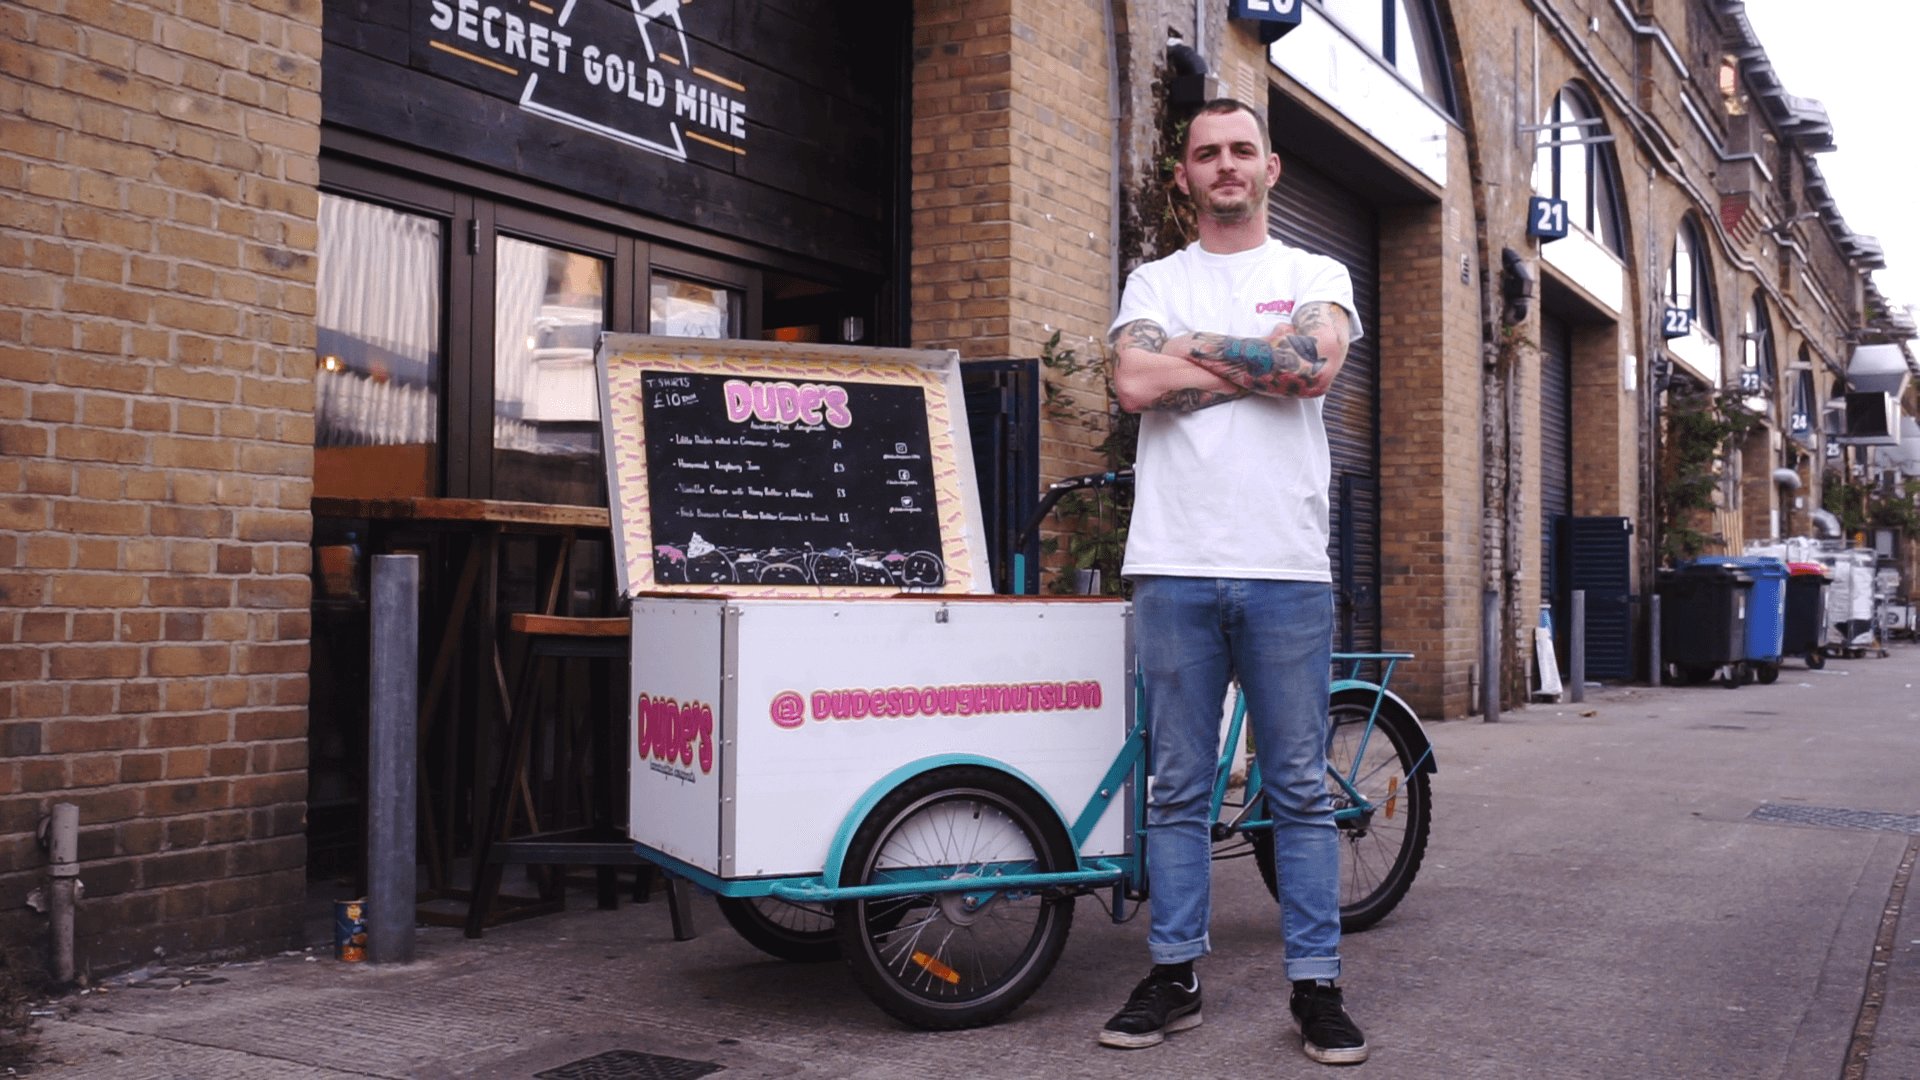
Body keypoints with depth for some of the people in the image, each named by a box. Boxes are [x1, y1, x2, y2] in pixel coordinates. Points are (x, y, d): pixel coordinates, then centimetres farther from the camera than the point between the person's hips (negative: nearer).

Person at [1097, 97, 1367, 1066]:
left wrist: (1200, 349, -3)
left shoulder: (1316, 276, 12)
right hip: (1174, 567, 1)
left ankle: (1315, 985, 14)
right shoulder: (1155, 281, 13)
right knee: (1179, 790, 8)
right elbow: (1136, 384, -6)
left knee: (1300, 792, 5)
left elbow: (1317, 360, -11)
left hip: (1287, 568, -1)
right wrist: (1263, 364, -3)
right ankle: (1174, 976, 19)